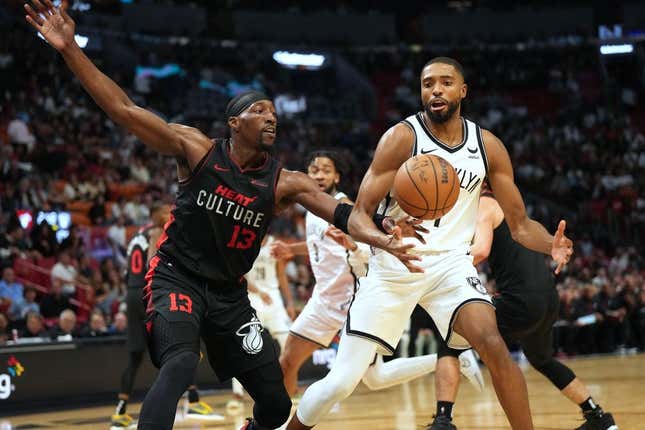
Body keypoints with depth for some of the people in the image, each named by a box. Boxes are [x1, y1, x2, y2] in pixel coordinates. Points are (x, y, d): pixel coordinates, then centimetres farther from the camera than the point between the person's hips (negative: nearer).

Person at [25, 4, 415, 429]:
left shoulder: (285, 182, -2)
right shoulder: (198, 150, -9)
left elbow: (340, 212, -14)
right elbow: (124, 110, -15)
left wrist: (380, 235, -36)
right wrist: (70, 49, -24)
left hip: (230, 294, 5)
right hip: (176, 278, -5)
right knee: (181, 363, -36)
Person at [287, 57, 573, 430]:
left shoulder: (488, 146, 1)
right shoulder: (402, 138, -9)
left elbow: (520, 224, 4)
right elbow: (358, 217, -12)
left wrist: (552, 244, -19)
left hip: (451, 263, 2)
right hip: (393, 266, -2)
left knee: (494, 346, -25)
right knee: (342, 381, -6)